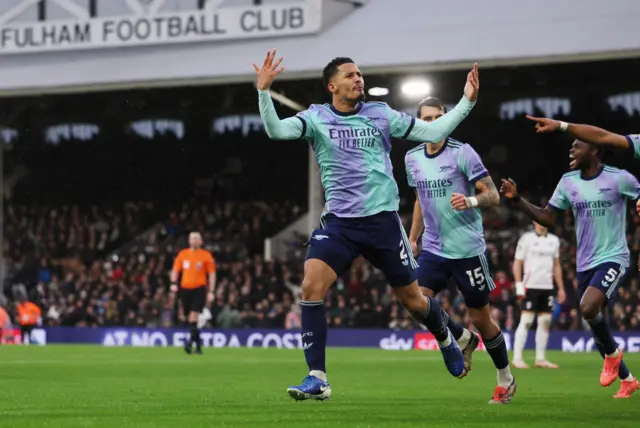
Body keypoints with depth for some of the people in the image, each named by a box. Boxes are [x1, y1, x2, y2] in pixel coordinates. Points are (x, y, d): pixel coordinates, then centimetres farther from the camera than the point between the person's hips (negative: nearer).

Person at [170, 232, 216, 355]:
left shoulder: (206, 256, 2)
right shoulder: (182, 254, 10)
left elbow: (212, 274, 4)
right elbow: (175, 270, 15)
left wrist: (211, 292, -2)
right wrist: (174, 283, -3)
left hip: (199, 289, -4)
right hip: (185, 288, 4)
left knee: (194, 316, -19)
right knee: (190, 319, 7)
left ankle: (191, 342, -22)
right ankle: (198, 344, 18)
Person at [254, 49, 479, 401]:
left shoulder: (380, 115, 4)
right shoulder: (316, 118, 1)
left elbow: (433, 132, 6)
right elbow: (276, 130, -16)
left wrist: (467, 101, -2)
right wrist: (263, 91, -28)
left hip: (381, 218, 0)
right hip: (339, 221, 0)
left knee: (411, 298, 9)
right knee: (311, 286, -20)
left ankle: (445, 340, 43)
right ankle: (317, 379, -15)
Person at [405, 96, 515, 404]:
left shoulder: (462, 153, -9)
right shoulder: (412, 158, 7)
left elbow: (492, 195, -10)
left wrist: (471, 200, -30)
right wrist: (413, 238, 19)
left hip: (467, 249, -5)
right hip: (434, 249, 5)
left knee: (480, 318, 2)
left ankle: (505, 380, 23)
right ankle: (463, 339, 11)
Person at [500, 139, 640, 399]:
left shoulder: (619, 179, -9)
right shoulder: (568, 182, 6)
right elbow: (547, 219, 8)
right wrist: (517, 200, -2)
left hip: (613, 259, -6)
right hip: (585, 264, 6)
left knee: (588, 308, -28)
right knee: (597, 328, 9)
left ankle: (612, 354, -1)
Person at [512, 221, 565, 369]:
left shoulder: (554, 240, 13)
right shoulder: (527, 239, -3)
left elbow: (556, 266, 18)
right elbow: (517, 263, -4)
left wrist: (561, 288, 13)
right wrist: (519, 284, -13)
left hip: (547, 287, 6)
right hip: (531, 285, -6)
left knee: (545, 322, 5)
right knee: (526, 321, -9)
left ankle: (540, 358, 11)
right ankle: (517, 358, -8)